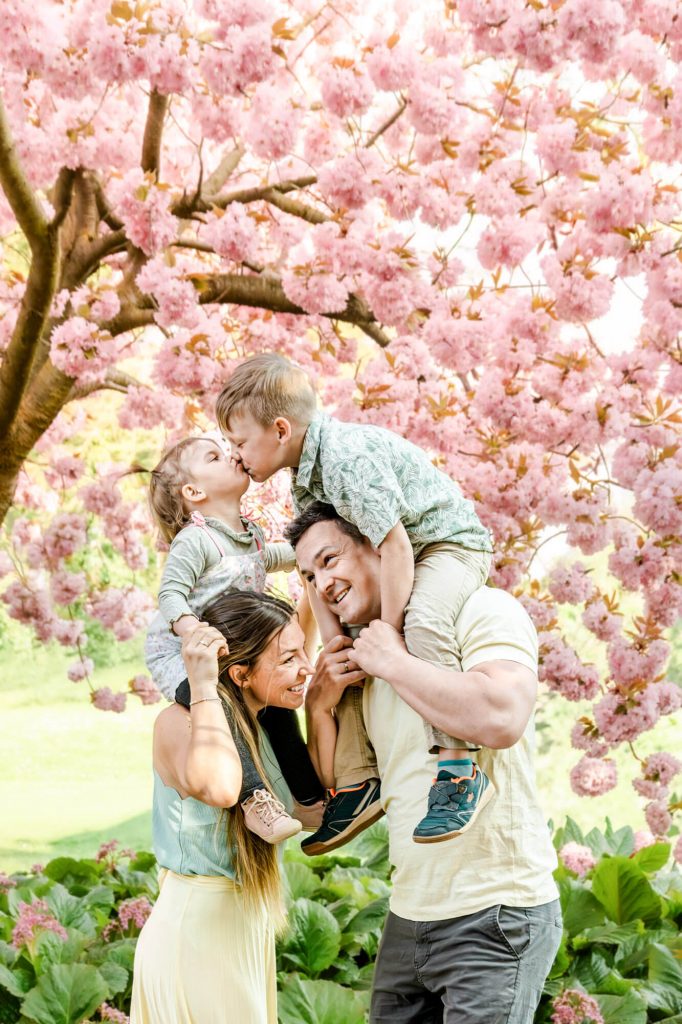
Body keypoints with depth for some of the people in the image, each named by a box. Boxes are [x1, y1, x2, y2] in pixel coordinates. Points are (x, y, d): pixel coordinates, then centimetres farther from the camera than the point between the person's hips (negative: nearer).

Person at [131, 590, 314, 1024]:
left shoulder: (267, 725, 4)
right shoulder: (180, 722, -20)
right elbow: (220, 788, -41)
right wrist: (202, 687, -31)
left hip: (251, 928, 8)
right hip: (195, 930, -8)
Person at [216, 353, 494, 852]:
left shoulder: (348, 455, -29)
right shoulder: (305, 478, 2)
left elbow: (395, 545, -31)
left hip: (451, 541, -10)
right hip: (400, 553, 10)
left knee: (423, 622, -37)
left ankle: (460, 770, -34)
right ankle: (357, 780, 8)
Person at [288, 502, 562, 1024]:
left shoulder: (482, 610, -9)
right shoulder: (364, 655, 13)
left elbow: (501, 719, -29)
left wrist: (393, 662, -16)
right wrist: (319, 704, 0)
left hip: (495, 912, -8)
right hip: (410, 916, 8)